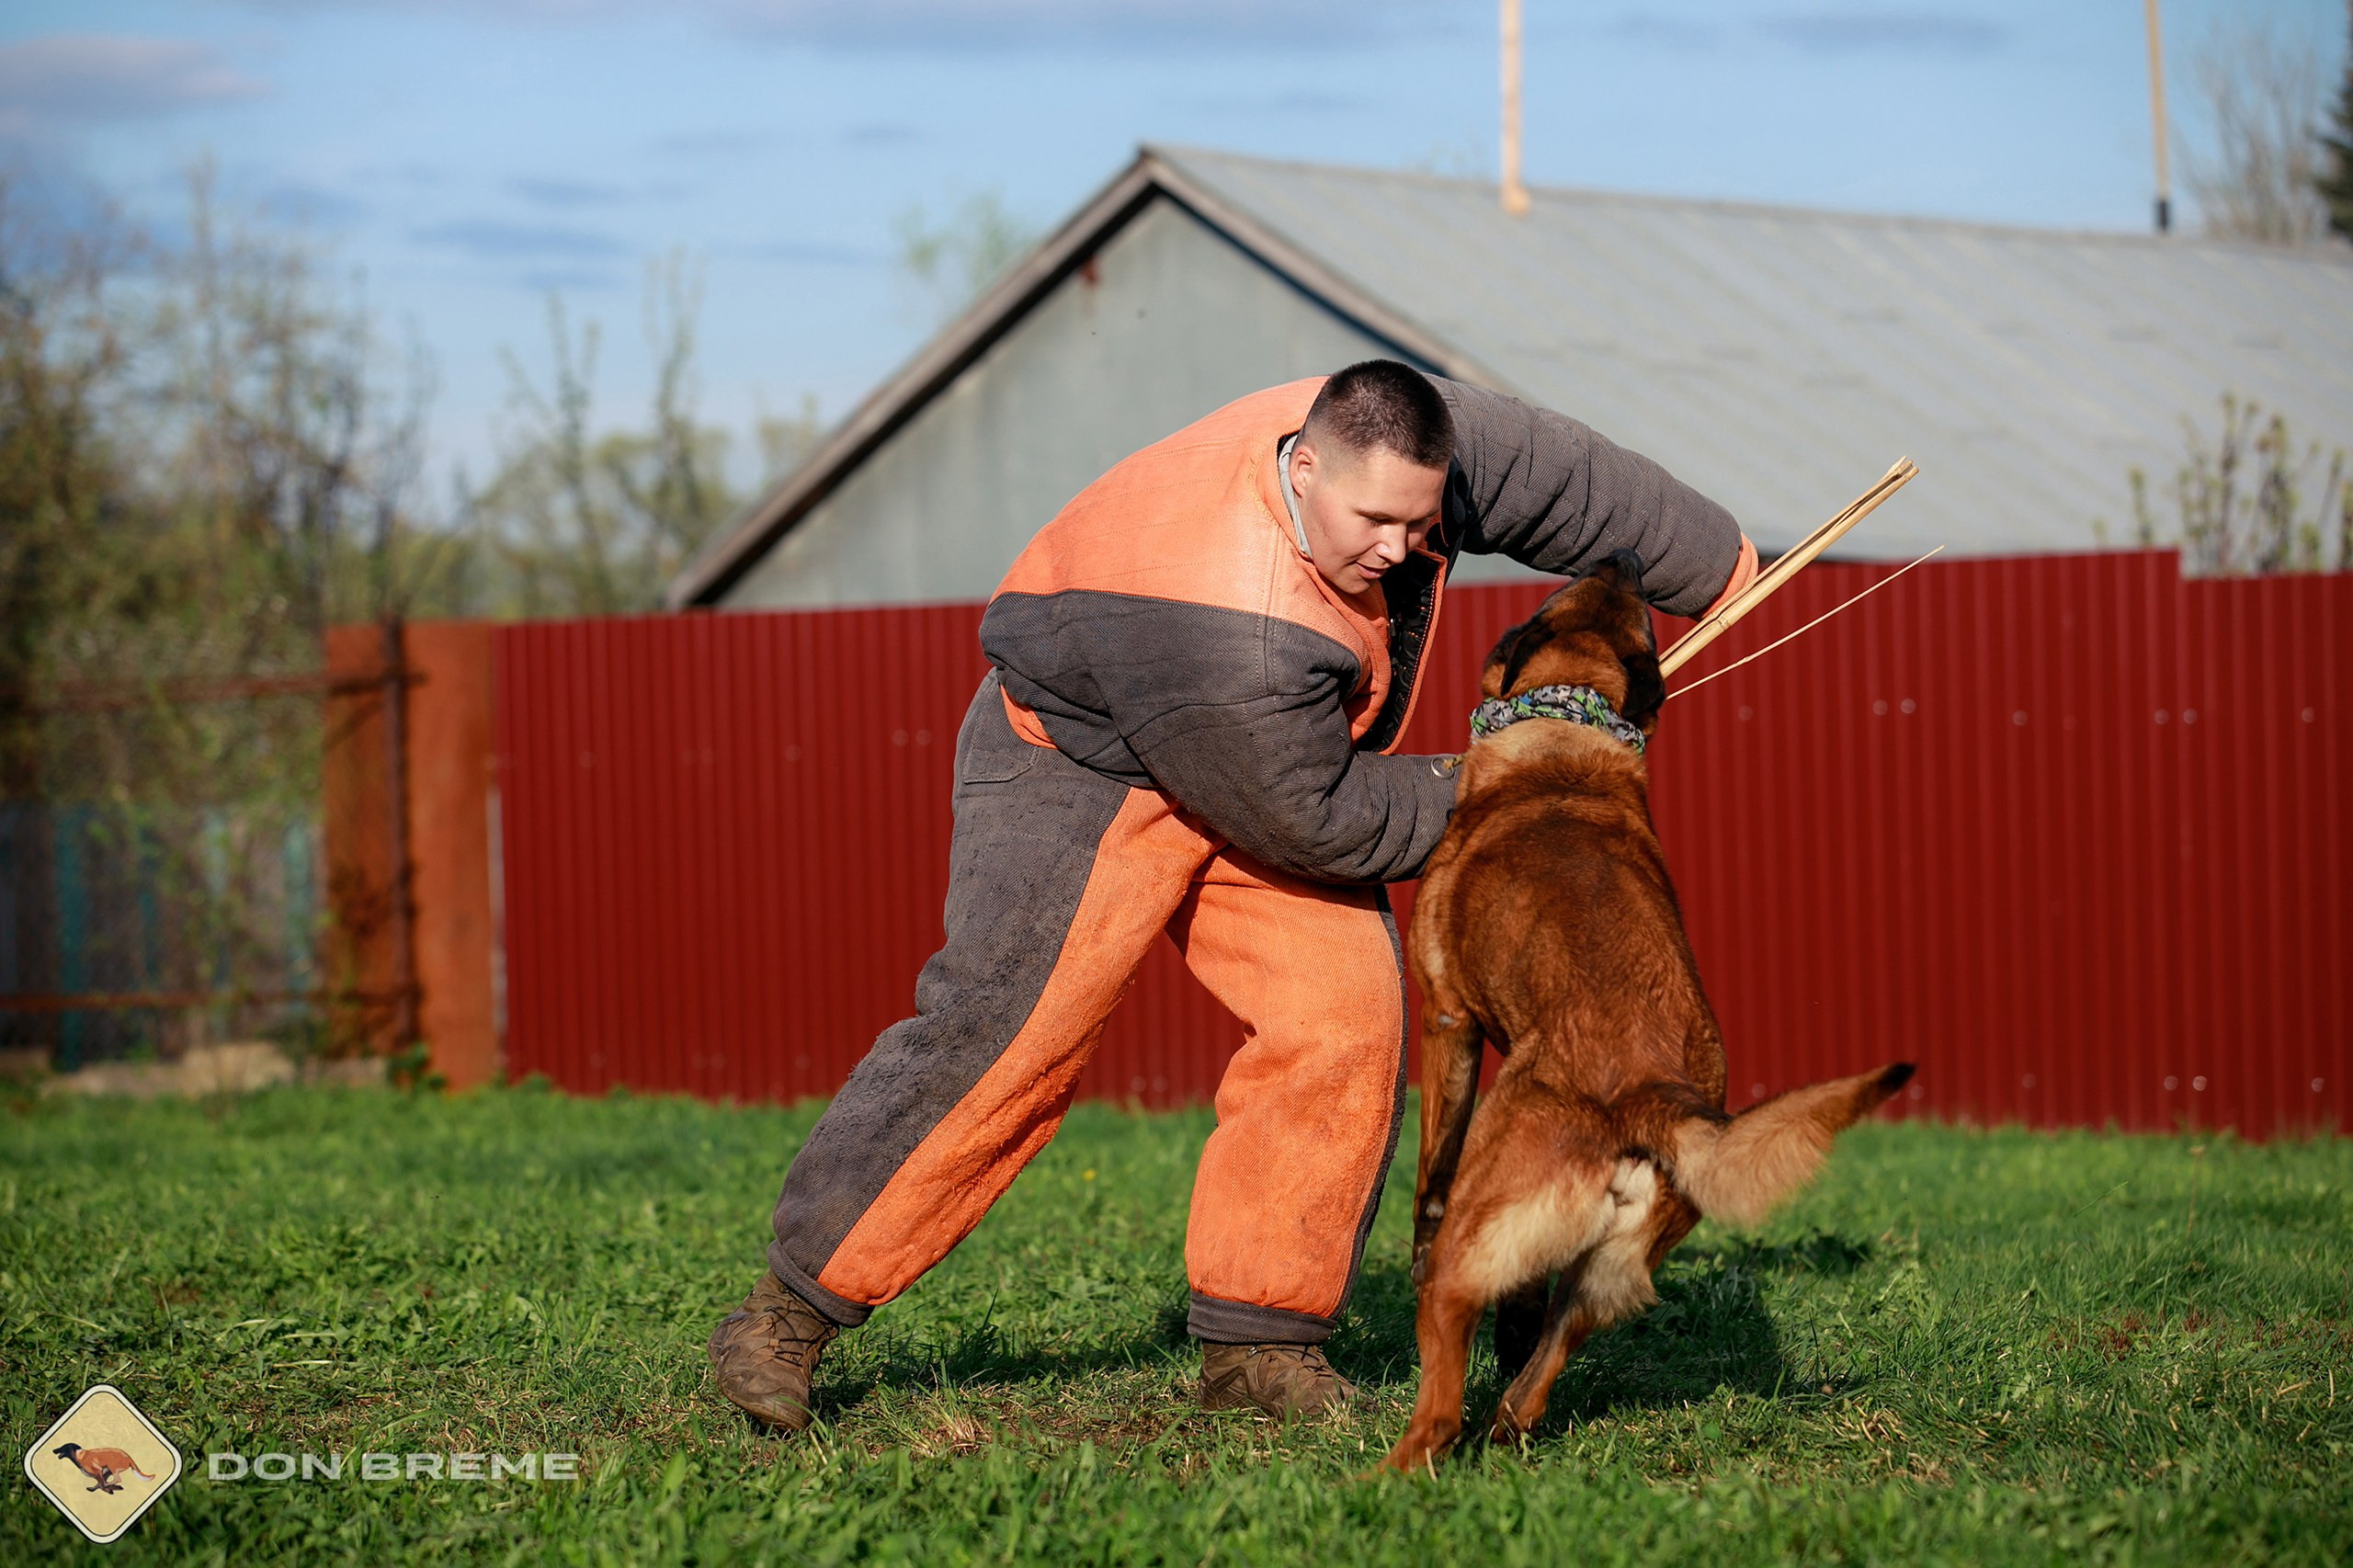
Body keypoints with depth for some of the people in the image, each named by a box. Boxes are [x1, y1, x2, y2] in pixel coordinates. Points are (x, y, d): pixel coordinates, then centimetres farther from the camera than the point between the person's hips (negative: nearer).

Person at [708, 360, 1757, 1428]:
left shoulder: (1390, 450, -19)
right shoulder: (1234, 633, -40)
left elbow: (1558, 476, 1)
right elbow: (1311, 821, -26)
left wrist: (1713, 566, 16)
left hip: (1264, 764, 8)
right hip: (1084, 768, -8)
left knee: (1344, 1014, -9)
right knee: (1001, 1036, -19)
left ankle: (1256, 1344, -1)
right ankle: (797, 1305, -8)